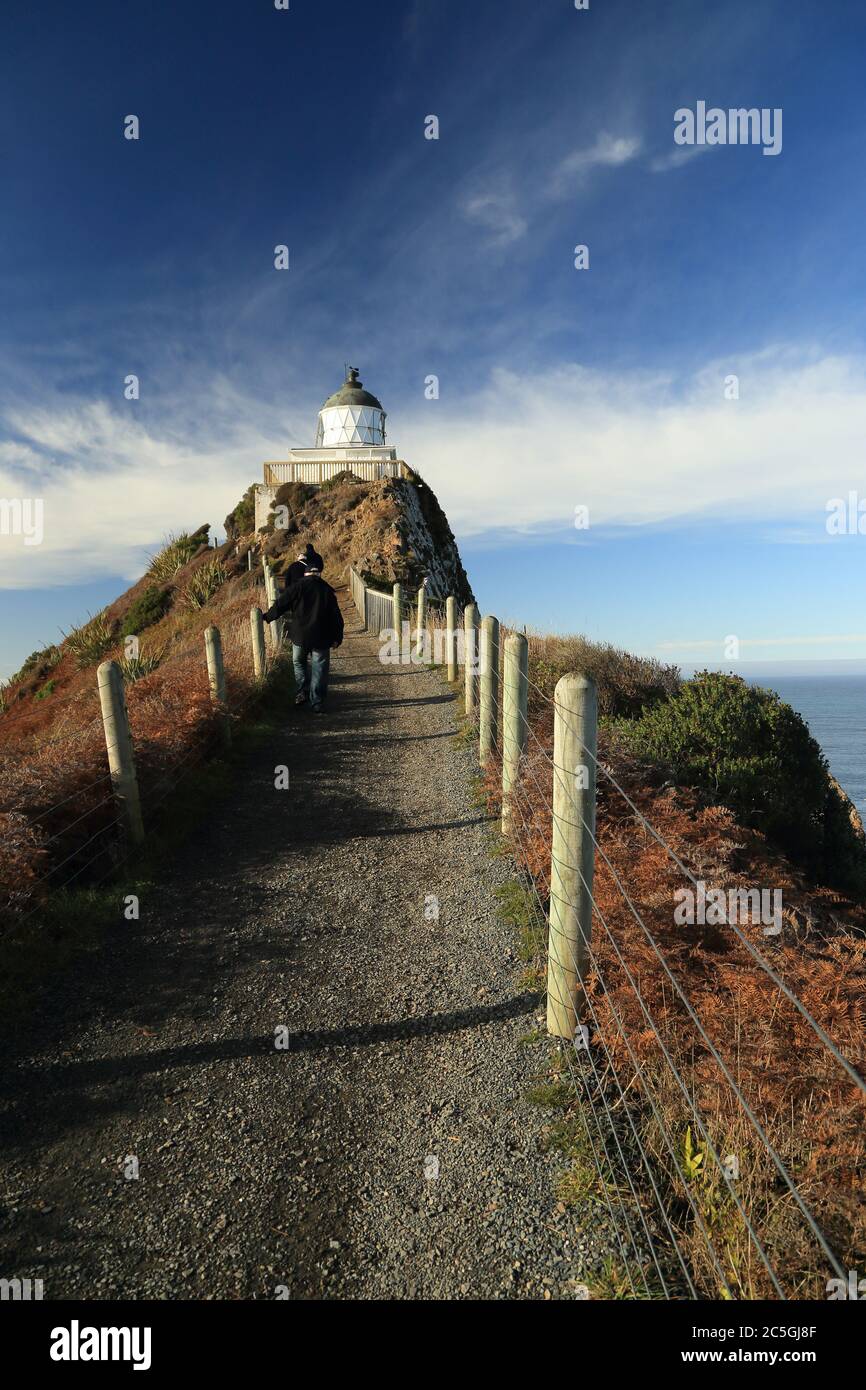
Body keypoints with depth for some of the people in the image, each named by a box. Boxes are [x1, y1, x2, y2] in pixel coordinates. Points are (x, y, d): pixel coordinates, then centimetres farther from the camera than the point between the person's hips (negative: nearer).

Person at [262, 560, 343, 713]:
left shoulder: (298, 586, -3)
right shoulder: (327, 590, 3)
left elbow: (280, 604, -2)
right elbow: (336, 617, 4)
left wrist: (267, 617, 12)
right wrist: (337, 638, 10)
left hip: (300, 636, 0)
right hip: (321, 638, 1)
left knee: (299, 662, 23)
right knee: (319, 670, 6)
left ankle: (303, 691, 11)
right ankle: (317, 703, 6)